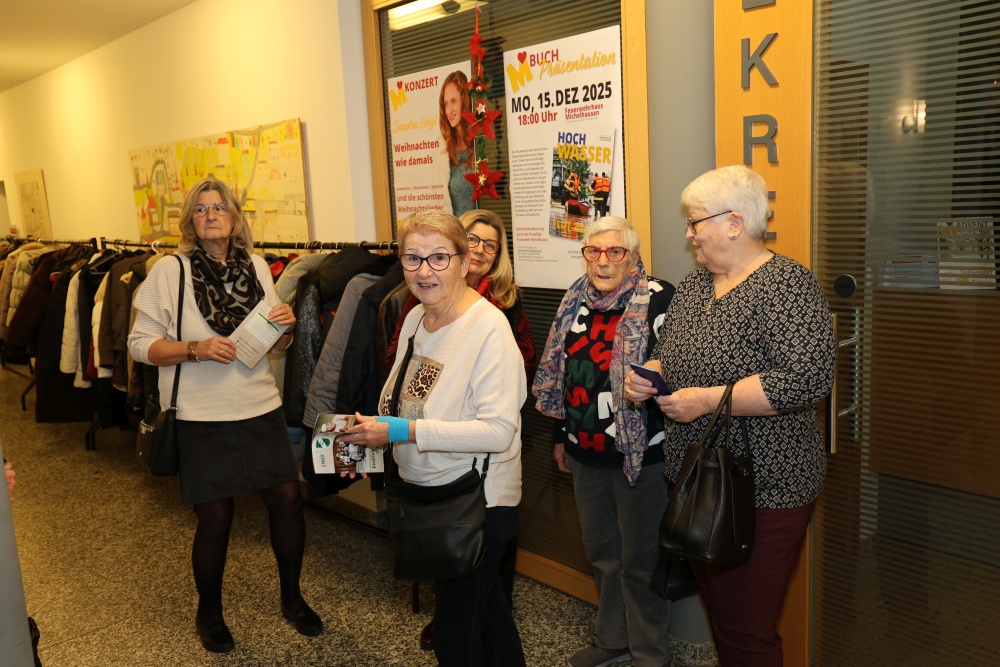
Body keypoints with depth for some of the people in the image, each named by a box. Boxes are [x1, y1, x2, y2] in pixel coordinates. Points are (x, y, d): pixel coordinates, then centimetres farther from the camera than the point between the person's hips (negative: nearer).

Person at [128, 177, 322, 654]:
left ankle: (291, 597, 30)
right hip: (203, 418, -3)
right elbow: (141, 344, -6)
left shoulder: (256, 267, 5)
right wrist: (195, 349, -20)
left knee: (287, 500, 5)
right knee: (215, 518, 6)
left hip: (262, 409, 3)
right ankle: (209, 613, 32)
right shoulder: (168, 272, -6)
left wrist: (286, 327, -9)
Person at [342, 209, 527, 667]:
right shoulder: (415, 317, 3)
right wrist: (371, 434, -1)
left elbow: (498, 430, -28)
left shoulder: (489, 327, -22)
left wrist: (402, 431, -28)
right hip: (424, 491, 8)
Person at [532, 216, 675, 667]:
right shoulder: (577, 302, 8)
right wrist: (561, 436, 19)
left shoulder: (658, 300, -12)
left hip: (640, 454, -6)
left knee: (640, 561, 8)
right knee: (601, 553, 21)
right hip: (585, 453, 7)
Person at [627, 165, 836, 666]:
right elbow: (668, 356, 22)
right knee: (715, 610, 21)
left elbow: (807, 377, -26)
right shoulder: (693, 284, 10)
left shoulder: (786, 284, -15)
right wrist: (646, 377, -1)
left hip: (763, 489, -7)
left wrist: (708, 400, -24)